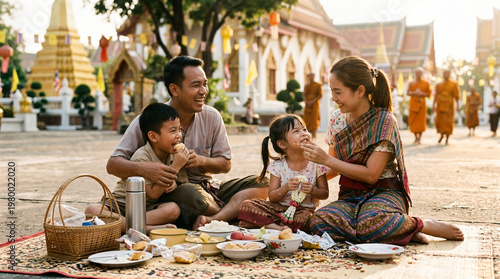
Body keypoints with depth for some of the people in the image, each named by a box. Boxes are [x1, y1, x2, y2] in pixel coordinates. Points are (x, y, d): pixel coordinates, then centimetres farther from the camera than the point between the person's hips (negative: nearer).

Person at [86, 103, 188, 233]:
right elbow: (153, 194, -21)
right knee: (91, 210, -33)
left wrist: (174, 184, -15)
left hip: (147, 208, 4)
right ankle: (148, 228, -42)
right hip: (122, 204, -4)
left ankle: (124, 224, -30)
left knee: (173, 209, -29)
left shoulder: (175, 154, 1)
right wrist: (175, 167, -24)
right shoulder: (141, 157, -18)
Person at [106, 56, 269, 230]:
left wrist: (201, 161, -17)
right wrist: (142, 168, -35)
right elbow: (113, 164, -12)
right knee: (190, 193, -39)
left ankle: (212, 220, -34)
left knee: (261, 183, -13)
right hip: (169, 194, -5)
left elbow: (225, 164, 6)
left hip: (208, 189, 5)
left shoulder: (212, 117, 3)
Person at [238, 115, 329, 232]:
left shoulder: (316, 163, -4)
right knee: (247, 205, -17)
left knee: (304, 218, -38)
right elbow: (272, 197, -3)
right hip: (279, 207, 1)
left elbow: (325, 194, 2)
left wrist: (312, 190, -20)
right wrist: (285, 188, -23)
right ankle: (277, 227, -25)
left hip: (304, 208, -1)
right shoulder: (277, 166, -3)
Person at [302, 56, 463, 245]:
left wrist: (327, 159, -17)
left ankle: (424, 225, -9)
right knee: (318, 222, -29)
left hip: (384, 193, -5)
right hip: (351, 197, 6)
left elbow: (371, 175, -17)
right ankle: (398, 230, -14)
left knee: (370, 223, -41)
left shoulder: (383, 121, -12)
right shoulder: (337, 119, 7)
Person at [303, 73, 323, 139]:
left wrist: (313, 101, -13)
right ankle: (309, 132, 6)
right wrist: (307, 102, -9)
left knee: (314, 118, -8)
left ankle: (314, 134, -6)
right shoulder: (306, 86, 13)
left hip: (315, 104, -4)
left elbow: (320, 95, -4)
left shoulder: (318, 85, 0)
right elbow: (304, 95, 10)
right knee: (307, 118, -1)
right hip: (308, 104, 4)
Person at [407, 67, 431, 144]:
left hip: (421, 104, -2)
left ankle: (419, 138, 0)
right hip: (413, 103, 2)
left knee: (420, 121, -5)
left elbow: (428, 94, 4)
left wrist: (421, 94, -14)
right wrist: (414, 93, -14)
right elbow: (408, 92, 5)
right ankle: (416, 136, 18)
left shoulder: (426, 83, 4)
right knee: (413, 120, 1)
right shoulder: (412, 83, 8)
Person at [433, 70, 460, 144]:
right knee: (439, 121, -1)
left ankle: (447, 138, 9)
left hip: (449, 106, -2)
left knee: (448, 122, -2)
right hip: (440, 105, 2)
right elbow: (436, 96, 9)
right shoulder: (439, 85, 8)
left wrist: (458, 105, -8)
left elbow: (457, 96, -1)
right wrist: (434, 105, 5)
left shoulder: (453, 84, 1)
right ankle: (442, 135, 25)